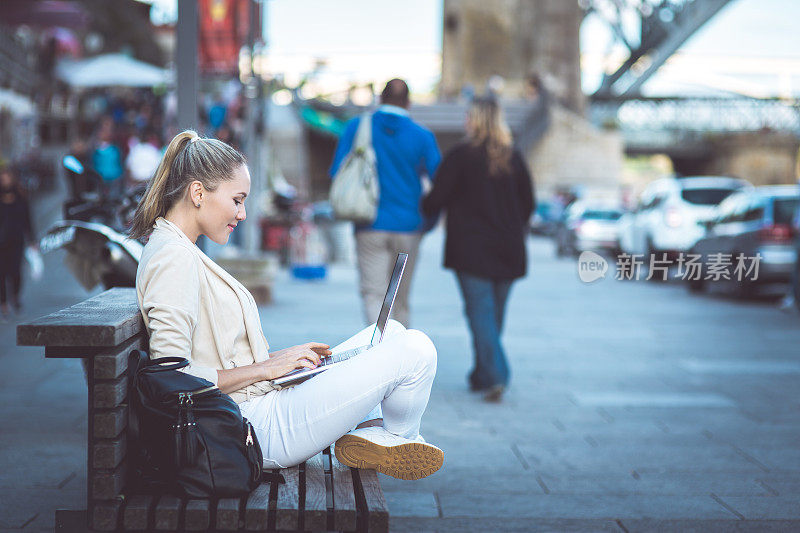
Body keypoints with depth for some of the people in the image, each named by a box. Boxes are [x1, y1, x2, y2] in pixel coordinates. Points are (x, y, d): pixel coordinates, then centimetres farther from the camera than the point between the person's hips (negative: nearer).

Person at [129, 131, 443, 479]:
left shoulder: (181, 252, 16)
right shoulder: (173, 258, -17)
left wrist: (280, 357, 8)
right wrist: (266, 368, -16)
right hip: (258, 430, -11)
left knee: (389, 333, 17)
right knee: (415, 350, -10)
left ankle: (371, 429, -2)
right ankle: (397, 436, 16)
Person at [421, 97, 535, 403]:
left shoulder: (460, 155, -8)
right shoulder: (514, 159, 6)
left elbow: (438, 198, -8)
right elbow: (528, 203, 11)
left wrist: (422, 210, 13)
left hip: (471, 249, -5)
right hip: (508, 251, 5)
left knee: (480, 312, -6)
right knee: (495, 313, 12)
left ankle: (494, 376, -18)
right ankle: (482, 376, 22)